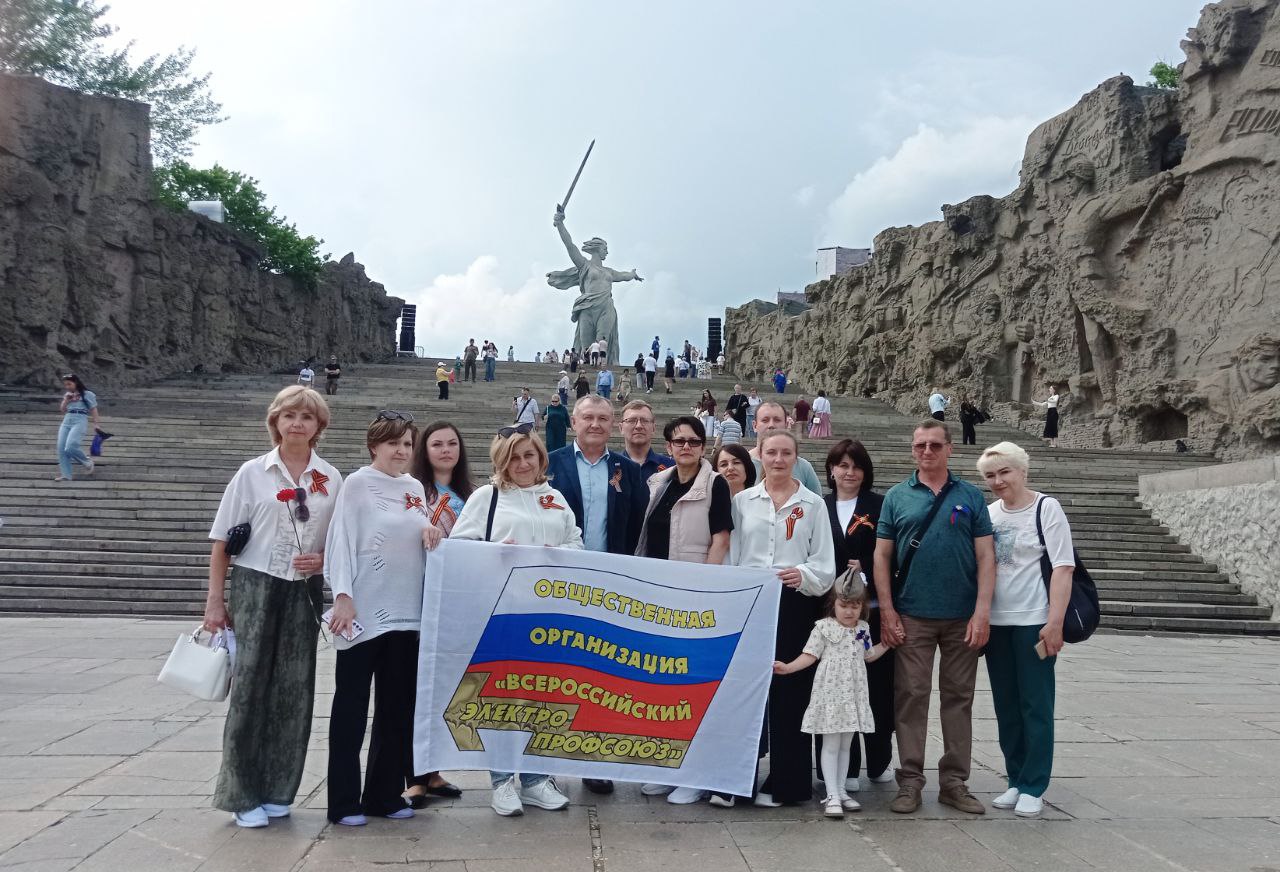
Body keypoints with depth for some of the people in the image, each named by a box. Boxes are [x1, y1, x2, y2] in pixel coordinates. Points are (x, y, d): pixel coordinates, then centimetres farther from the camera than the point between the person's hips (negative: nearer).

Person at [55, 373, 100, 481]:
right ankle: (66, 475, -1)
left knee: (70, 447, -23)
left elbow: (93, 409, 2)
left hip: (80, 421, -7)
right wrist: (66, 400, 3)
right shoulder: (67, 395, 19)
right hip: (66, 421, 7)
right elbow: (62, 410, 19)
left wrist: (96, 424, -6)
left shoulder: (87, 394, 2)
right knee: (61, 449, -4)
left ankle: (87, 461, 4)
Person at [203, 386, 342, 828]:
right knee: (250, 685, -1)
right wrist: (215, 599, -3)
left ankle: (276, 790, 18)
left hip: (305, 592, 2)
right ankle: (242, 794, 10)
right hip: (255, 587, -2)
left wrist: (324, 559, -8)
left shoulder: (331, 480, 6)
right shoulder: (253, 472, 0)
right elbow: (222, 539, 1)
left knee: (294, 690, 5)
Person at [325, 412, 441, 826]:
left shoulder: (415, 488, 12)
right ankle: (344, 800, 11)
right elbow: (342, 540, -10)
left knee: (398, 704, 11)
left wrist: (432, 531, -3)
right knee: (352, 705, 3)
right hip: (363, 610, -6)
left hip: (405, 612, 6)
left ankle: (385, 793, 22)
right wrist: (343, 596, -18)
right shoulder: (358, 483, -4)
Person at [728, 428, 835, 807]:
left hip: (794, 604, -1)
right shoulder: (743, 501, 10)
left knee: (788, 693, 2)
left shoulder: (813, 504, 7)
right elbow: (731, 555, 10)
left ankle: (784, 783, 14)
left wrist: (803, 575, -17)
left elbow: (825, 565, 3)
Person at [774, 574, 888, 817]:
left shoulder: (863, 628, 8)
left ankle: (840, 791, 21)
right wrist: (788, 667, -21)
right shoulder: (824, 627, -8)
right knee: (831, 744, -3)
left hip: (854, 693, 5)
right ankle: (832, 796, 0)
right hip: (831, 692, -5)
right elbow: (809, 655, -9)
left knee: (845, 744, 12)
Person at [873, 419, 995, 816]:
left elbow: (986, 556, 2)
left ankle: (954, 781, 19)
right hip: (911, 616, -1)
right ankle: (910, 781, 12)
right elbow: (882, 555, 3)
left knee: (958, 698, 8)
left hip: (963, 618, 1)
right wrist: (887, 611, -4)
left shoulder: (971, 496, 6)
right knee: (911, 697, 2)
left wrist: (982, 611, -7)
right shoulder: (897, 496, 5)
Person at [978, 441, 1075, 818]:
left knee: (1035, 706, 1)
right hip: (996, 622, 5)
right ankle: (1016, 781, 21)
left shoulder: (1046, 508, -4)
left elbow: (1063, 567, -10)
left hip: (1034, 622, -5)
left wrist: (1054, 622, -16)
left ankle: (1034, 788, 10)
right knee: (1006, 706, 10)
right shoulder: (988, 513, 10)